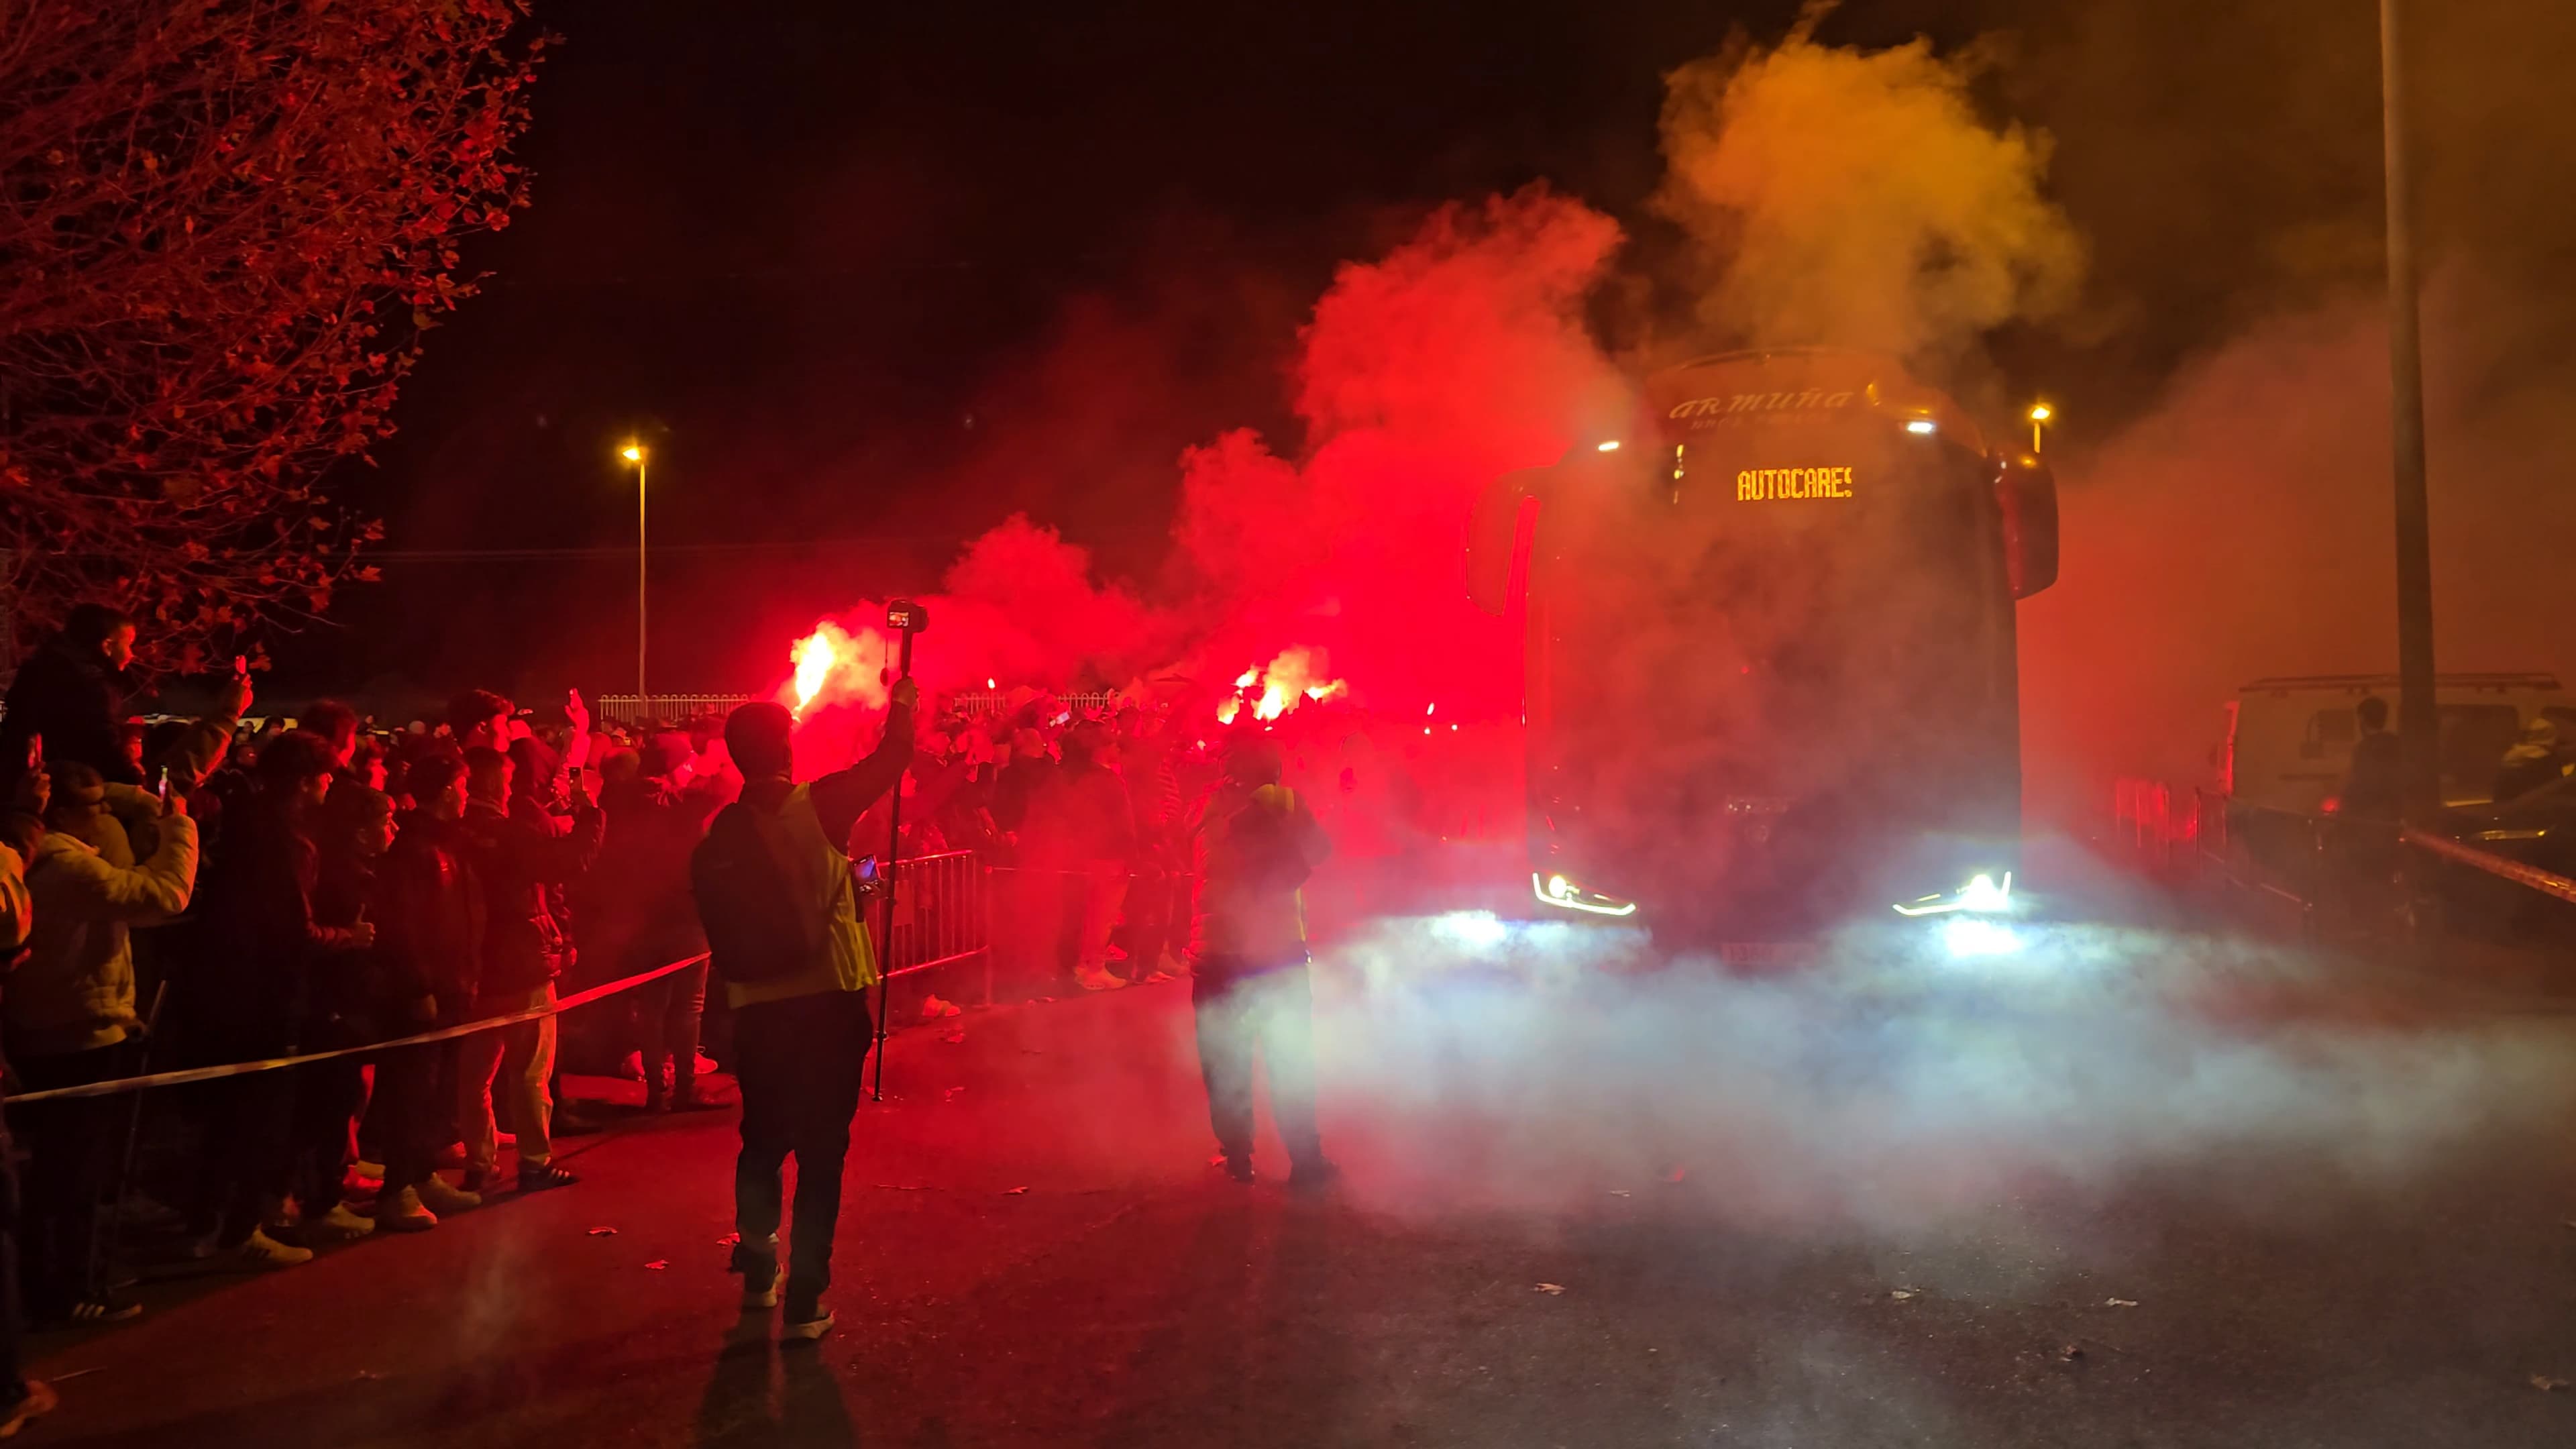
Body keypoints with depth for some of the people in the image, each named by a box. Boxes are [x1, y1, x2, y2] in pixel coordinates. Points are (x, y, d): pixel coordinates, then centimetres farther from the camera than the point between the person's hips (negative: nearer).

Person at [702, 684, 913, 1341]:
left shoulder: (719, 833, 0)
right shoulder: (820, 805, -9)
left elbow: (715, 929, 3)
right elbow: (891, 759, -1)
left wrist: (737, 981, 15)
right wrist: (901, 702, 17)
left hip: (758, 1009, 4)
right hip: (830, 1000, -3)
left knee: (763, 1140, 21)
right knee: (821, 1151, 2)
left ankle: (757, 1274, 33)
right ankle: (805, 1301, 4)